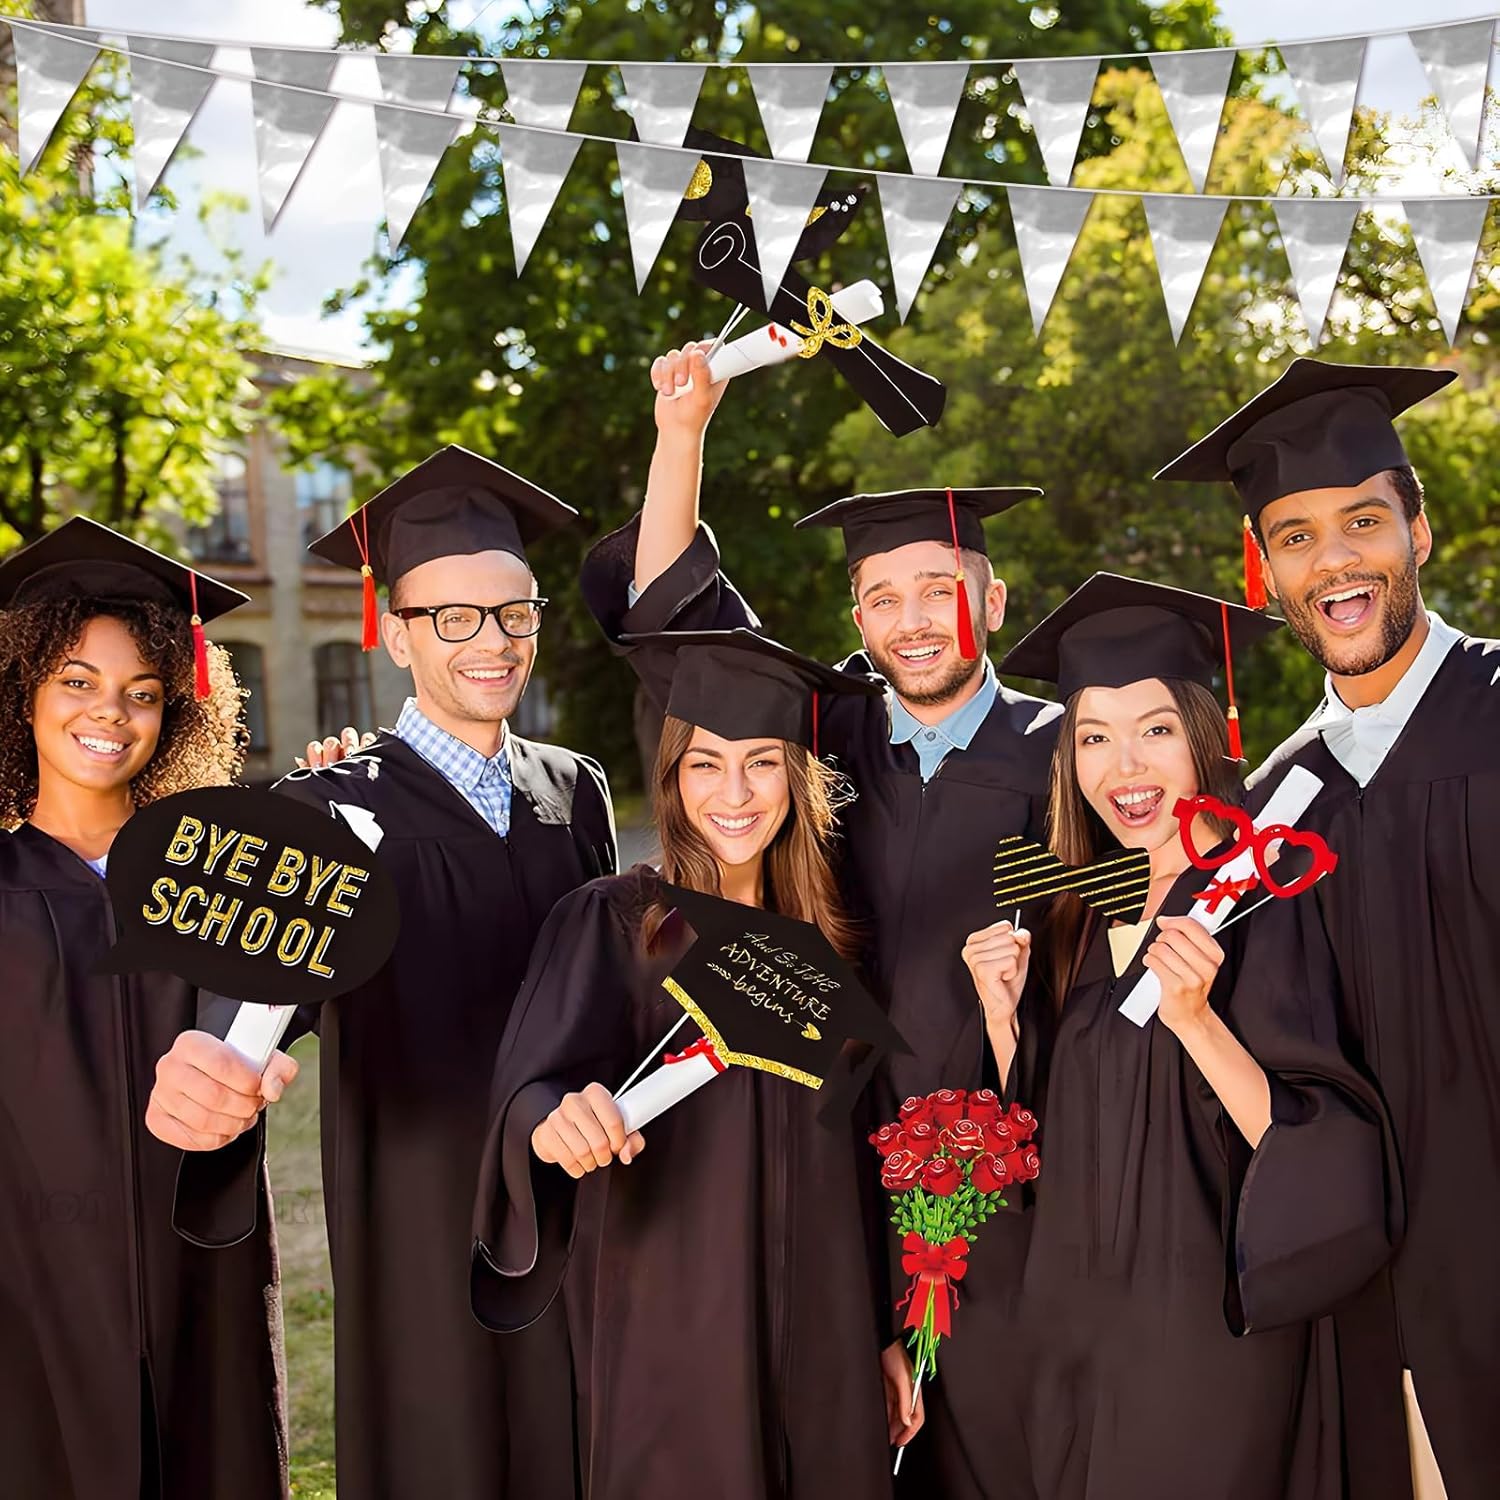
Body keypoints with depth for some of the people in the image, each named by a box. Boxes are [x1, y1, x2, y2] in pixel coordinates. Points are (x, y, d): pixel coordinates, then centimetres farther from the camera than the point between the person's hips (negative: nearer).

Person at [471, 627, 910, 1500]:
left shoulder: (826, 933, 5)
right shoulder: (614, 922, -6)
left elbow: (860, 1152, 10)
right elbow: (532, 1092, -18)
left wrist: (889, 1338, 10)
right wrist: (556, 1122, -41)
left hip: (822, 1342, 4)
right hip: (670, 1343, -3)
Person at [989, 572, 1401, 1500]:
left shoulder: (1261, 898, -12)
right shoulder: (1071, 920, 5)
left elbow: (1318, 1155, -17)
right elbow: (1041, 1146, 8)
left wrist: (1196, 1020, -30)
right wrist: (1005, 1012, -7)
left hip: (1211, 1336, -5)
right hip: (1076, 1333, 6)